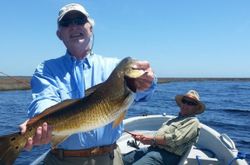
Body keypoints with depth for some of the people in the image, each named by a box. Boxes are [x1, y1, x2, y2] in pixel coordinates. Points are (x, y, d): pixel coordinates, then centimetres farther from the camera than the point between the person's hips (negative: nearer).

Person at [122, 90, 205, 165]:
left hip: (167, 155, -8)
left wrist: (152, 139, -9)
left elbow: (174, 140, -16)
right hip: (152, 148, 9)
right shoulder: (176, 119, 25)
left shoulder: (193, 122, -3)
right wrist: (143, 137, 5)